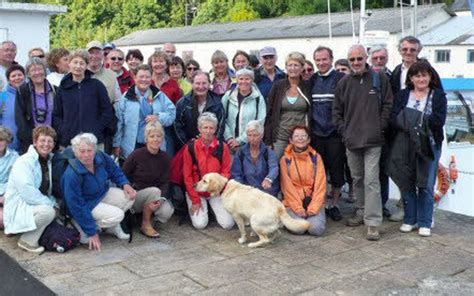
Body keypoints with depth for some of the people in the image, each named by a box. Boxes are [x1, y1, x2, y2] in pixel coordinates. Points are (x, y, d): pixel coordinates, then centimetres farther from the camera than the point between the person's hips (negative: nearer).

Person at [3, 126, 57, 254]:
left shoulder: (49, 161, 10)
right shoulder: (24, 162, -16)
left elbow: (49, 189, 13)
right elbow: (27, 191, -26)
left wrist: (53, 202, -5)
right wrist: (50, 204, -22)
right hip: (19, 207, -9)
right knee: (47, 212, -32)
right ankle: (27, 241, -11)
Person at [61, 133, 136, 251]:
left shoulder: (101, 157, -16)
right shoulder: (72, 175, -33)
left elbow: (115, 171, 8)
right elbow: (77, 207, -28)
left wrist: (125, 184, -13)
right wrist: (92, 233, -24)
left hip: (103, 194, 7)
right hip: (86, 204, -7)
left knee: (129, 197, -10)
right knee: (116, 215, -24)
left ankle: (113, 227, 10)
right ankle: (81, 228, -7)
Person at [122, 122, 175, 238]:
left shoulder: (165, 158, -2)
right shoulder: (136, 155, -14)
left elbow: (165, 182, -5)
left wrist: (159, 199, -23)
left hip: (155, 196, 3)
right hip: (135, 195, -3)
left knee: (167, 213, -25)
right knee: (154, 191, -33)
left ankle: (145, 213, 9)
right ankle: (145, 225, -14)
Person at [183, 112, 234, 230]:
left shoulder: (223, 147, -5)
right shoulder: (190, 148, -7)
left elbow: (226, 172, -1)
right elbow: (187, 176, -5)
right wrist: (195, 200, -8)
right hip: (196, 191, -1)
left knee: (228, 224, -11)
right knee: (200, 224, -17)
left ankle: (213, 208, 20)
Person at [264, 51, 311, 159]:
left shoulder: (307, 87, 4)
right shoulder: (278, 86, 3)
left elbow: (311, 114, 8)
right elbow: (269, 113, 3)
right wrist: (268, 140, -1)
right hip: (280, 137, 0)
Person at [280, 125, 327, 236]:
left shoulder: (315, 157, 4)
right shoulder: (285, 160, 2)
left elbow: (320, 184, -1)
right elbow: (287, 187, -4)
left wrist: (313, 208, -11)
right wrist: (298, 208, -14)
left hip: (313, 202, 1)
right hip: (293, 203, 0)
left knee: (316, 229, -23)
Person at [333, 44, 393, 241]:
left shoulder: (379, 79, -1)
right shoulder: (344, 83, 7)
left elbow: (388, 105, 1)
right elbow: (336, 111, 11)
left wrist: (380, 128, -6)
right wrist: (343, 131, 2)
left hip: (372, 140, -4)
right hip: (351, 140, 4)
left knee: (371, 180, -9)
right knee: (357, 179, 15)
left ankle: (373, 223, -7)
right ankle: (361, 212, 29)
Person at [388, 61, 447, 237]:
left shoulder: (438, 96, 3)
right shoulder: (402, 95, 8)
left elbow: (439, 120, -10)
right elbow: (394, 119, -4)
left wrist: (415, 121, -15)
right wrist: (410, 124, -21)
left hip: (429, 146, -2)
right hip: (405, 146, 2)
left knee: (426, 186, 1)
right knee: (406, 183, 7)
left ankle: (425, 223, 13)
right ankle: (410, 220, 21)